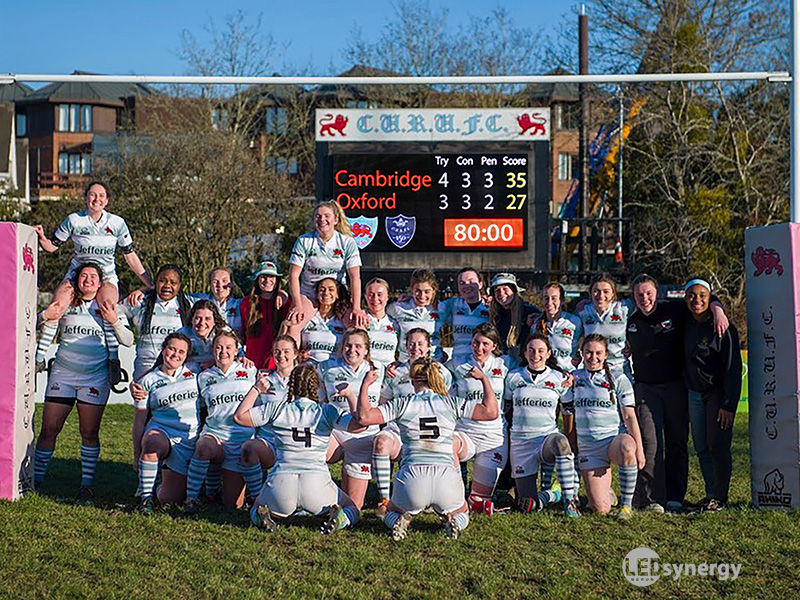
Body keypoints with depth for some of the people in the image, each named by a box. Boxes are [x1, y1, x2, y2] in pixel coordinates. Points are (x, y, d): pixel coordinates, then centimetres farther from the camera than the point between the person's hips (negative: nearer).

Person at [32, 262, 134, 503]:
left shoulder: (109, 307, 6)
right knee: (49, 429, -1)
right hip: (62, 374, 1)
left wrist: (114, 322, -12)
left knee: (90, 432, -4)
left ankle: (87, 484, 5)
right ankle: (36, 478, 12)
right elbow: (47, 331, 21)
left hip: (95, 378, -1)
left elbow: (128, 341, 3)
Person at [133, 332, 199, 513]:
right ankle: (145, 495, -24)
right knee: (152, 443, -41)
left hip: (189, 440, 1)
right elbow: (139, 419, 5)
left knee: (170, 500, -5)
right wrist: (137, 454, 2)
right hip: (161, 431, -1)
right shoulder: (149, 380, 3)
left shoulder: (193, 373, 8)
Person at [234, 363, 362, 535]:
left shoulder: (276, 409, 8)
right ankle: (339, 517, -10)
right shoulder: (326, 411, 5)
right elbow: (358, 424, -6)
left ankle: (261, 516, -3)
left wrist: (256, 389, 25)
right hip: (316, 482, -1)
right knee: (352, 510, 24)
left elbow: (239, 416, 18)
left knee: (256, 509, 32)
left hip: (280, 483, 1)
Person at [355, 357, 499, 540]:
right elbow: (491, 412, 4)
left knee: (391, 513, 31)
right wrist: (484, 378, 17)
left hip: (412, 477, 0)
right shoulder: (451, 403, 7)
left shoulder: (401, 404, 5)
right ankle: (452, 521, -3)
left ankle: (401, 521, -4)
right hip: (446, 477, 0)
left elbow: (363, 417, -1)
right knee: (462, 514, 31)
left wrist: (365, 384, 12)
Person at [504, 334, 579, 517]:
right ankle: (552, 494, 25)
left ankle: (570, 498, -28)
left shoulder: (559, 379, 5)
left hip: (549, 436, -1)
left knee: (560, 442, -41)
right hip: (520, 442, 1)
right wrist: (505, 442, 11)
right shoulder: (513, 377, 7)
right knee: (528, 505, -10)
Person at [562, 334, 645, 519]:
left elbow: (629, 417, -3)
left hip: (615, 439, -1)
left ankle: (626, 505, -23)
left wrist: (639, 449, -12)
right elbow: (569, 420, 13)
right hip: (587, 446, 2)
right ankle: (607, 492, 27)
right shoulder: (573, 379, 8)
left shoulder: (618, 379, 2)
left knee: (626, 447, -42)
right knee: (601, 509, -12)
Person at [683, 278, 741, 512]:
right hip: (694, 393, 6)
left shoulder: (723, 329, -14)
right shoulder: (687, 326, 4)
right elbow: (685, 360, 19)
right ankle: (710, 493, 16)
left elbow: (733, 369, -14)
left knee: (717, 445, -7)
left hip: (718, 392, -6)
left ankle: (720, 497, 3)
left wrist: (728, 405, -17)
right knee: (701, 448, 7)